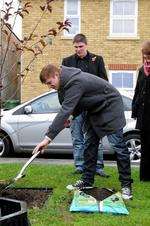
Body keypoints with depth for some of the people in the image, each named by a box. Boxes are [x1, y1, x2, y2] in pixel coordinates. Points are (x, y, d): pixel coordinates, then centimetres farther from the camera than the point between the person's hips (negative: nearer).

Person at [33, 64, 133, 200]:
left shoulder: (76, 83, -33)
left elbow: (65, 111, -40)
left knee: (119, 147, -8)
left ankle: (126, 185, -1)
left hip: (111, 106, -10)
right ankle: (87, 181, 14)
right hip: (94, 109, 10)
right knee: (90, 145, 7)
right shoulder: (67, 80, -3)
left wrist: (48, 138, -41)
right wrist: (72, 116, -7)